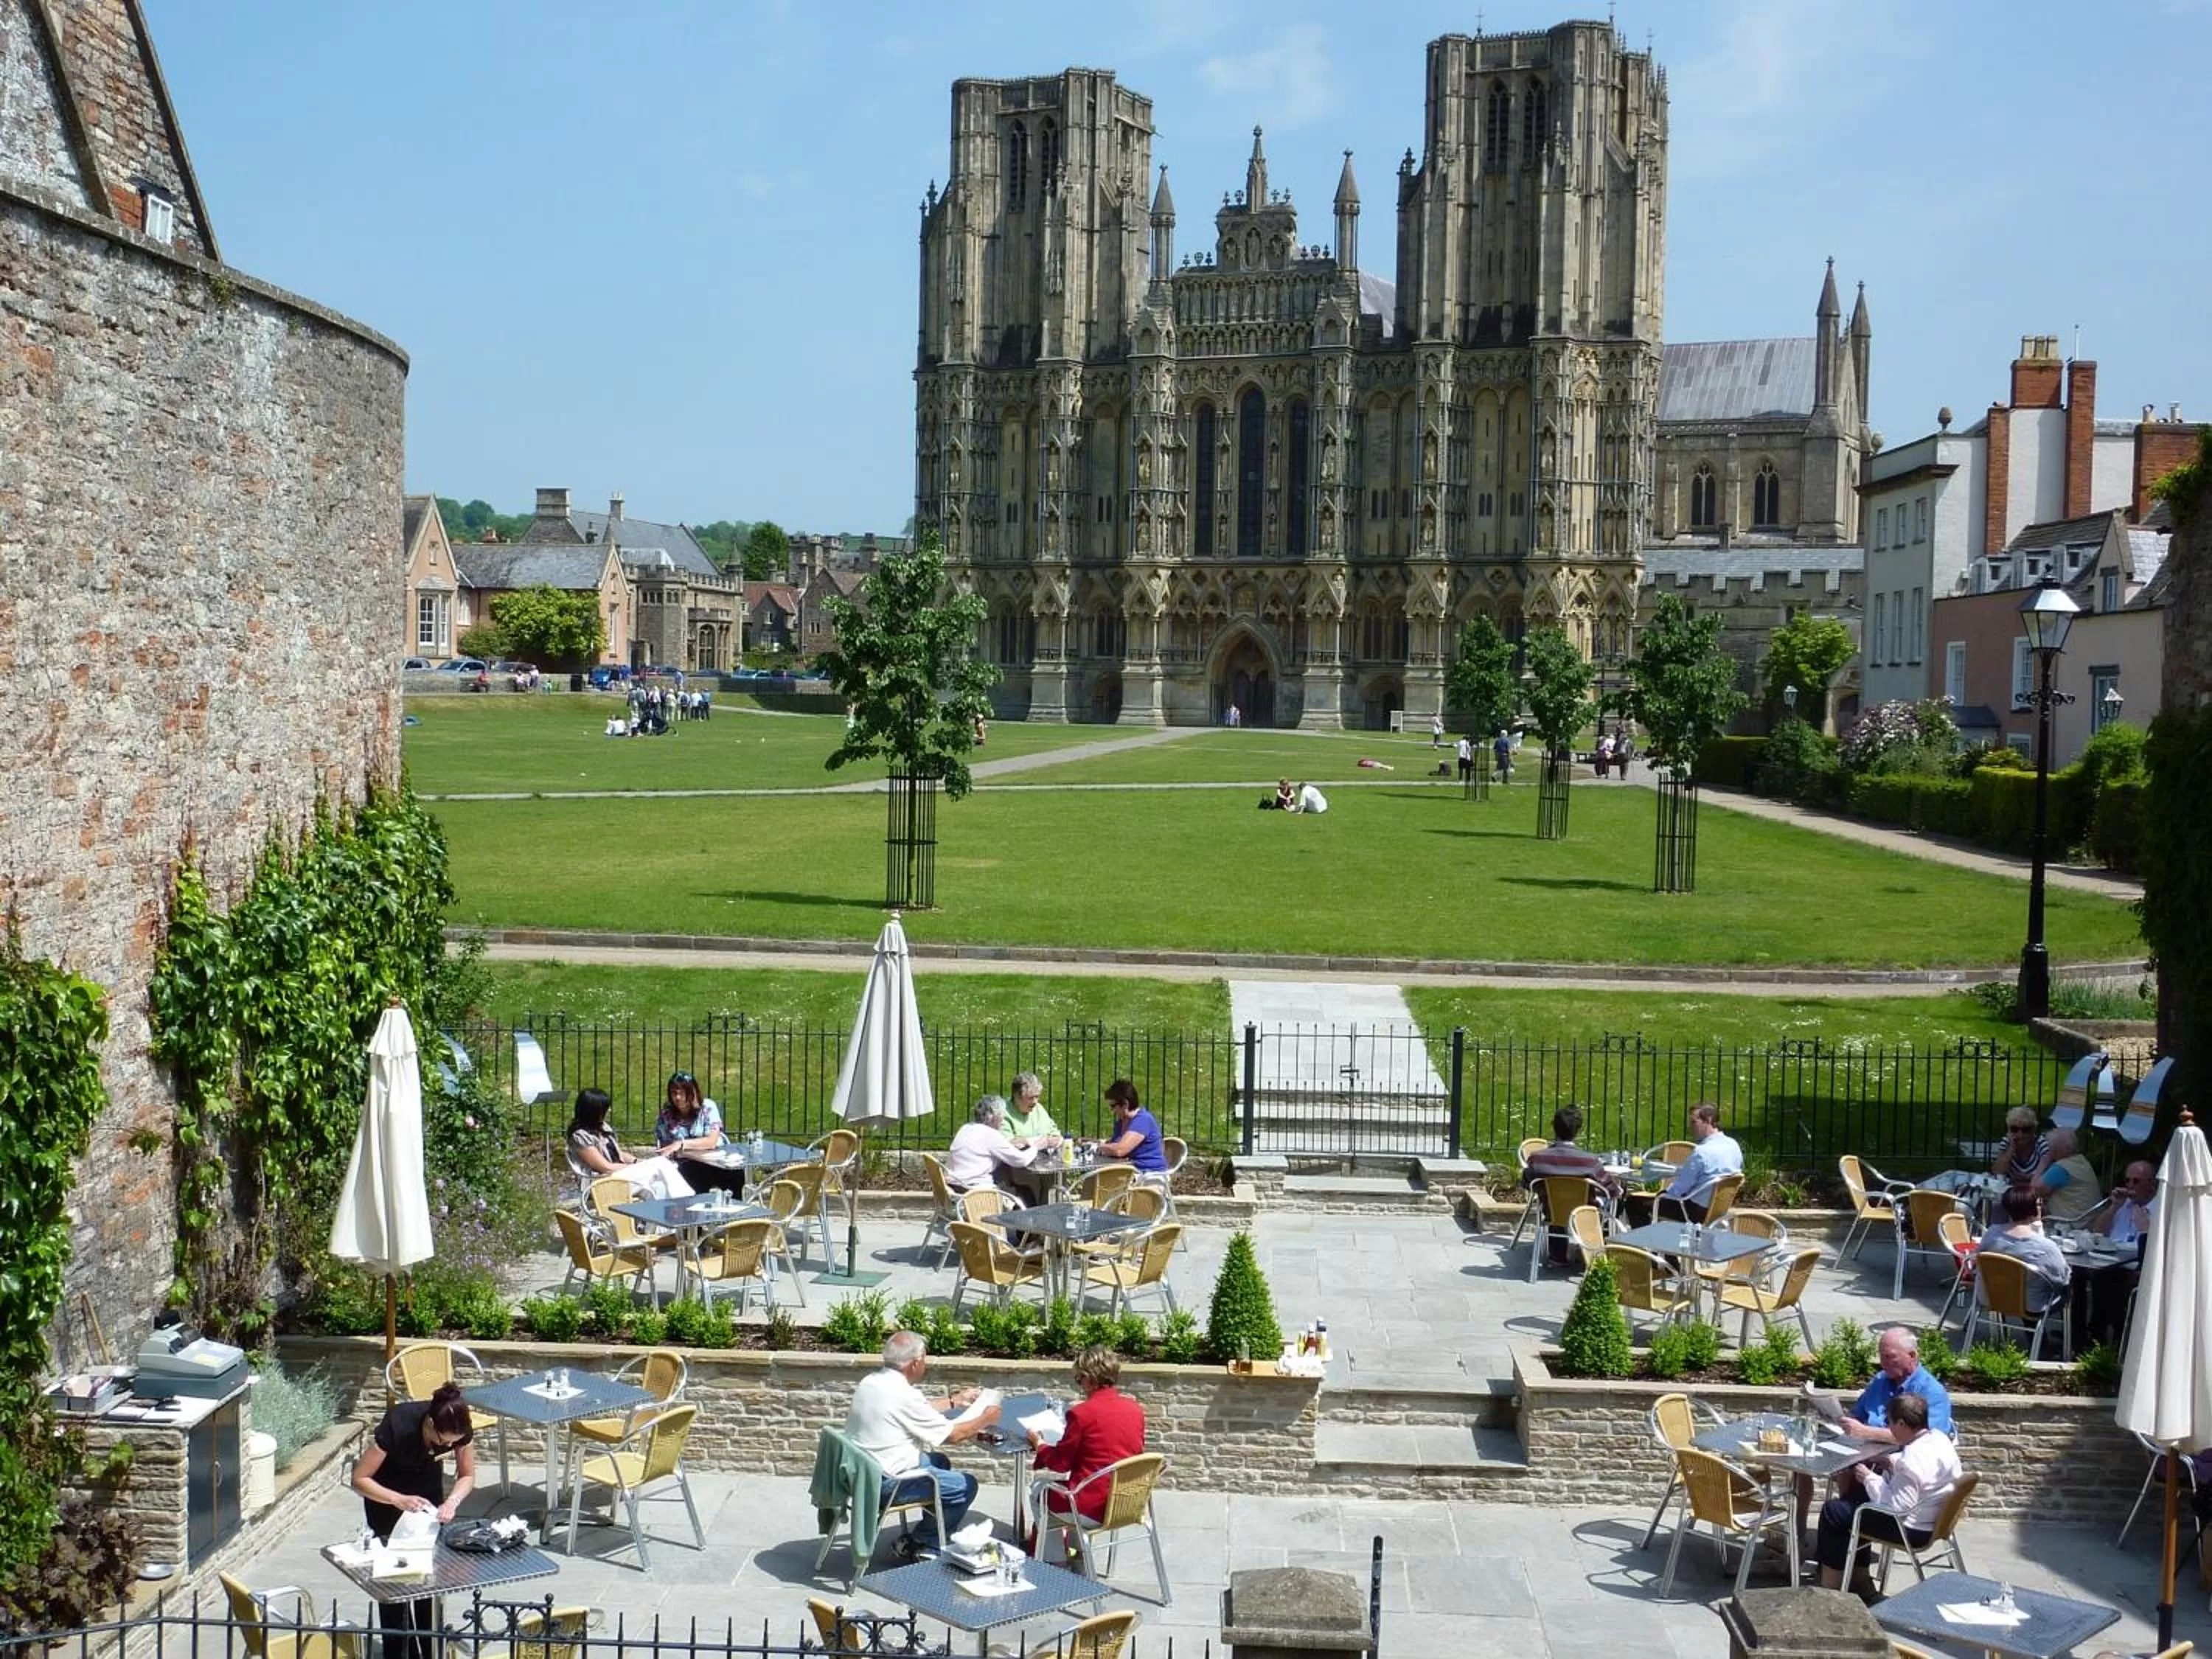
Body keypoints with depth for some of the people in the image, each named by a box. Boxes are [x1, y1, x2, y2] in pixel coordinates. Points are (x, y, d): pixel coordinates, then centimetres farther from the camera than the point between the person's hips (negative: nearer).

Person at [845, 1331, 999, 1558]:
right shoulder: (903, 1395, -24)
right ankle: (917, 1545, 10)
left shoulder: (871, 1381, 2)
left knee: (939, 1461, 26)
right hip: (885, 1484, -9)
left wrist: (954, 1401, 26)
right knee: (965, 1486, 2)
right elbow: (952, 1435, -13)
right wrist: (985, 1419, 3)